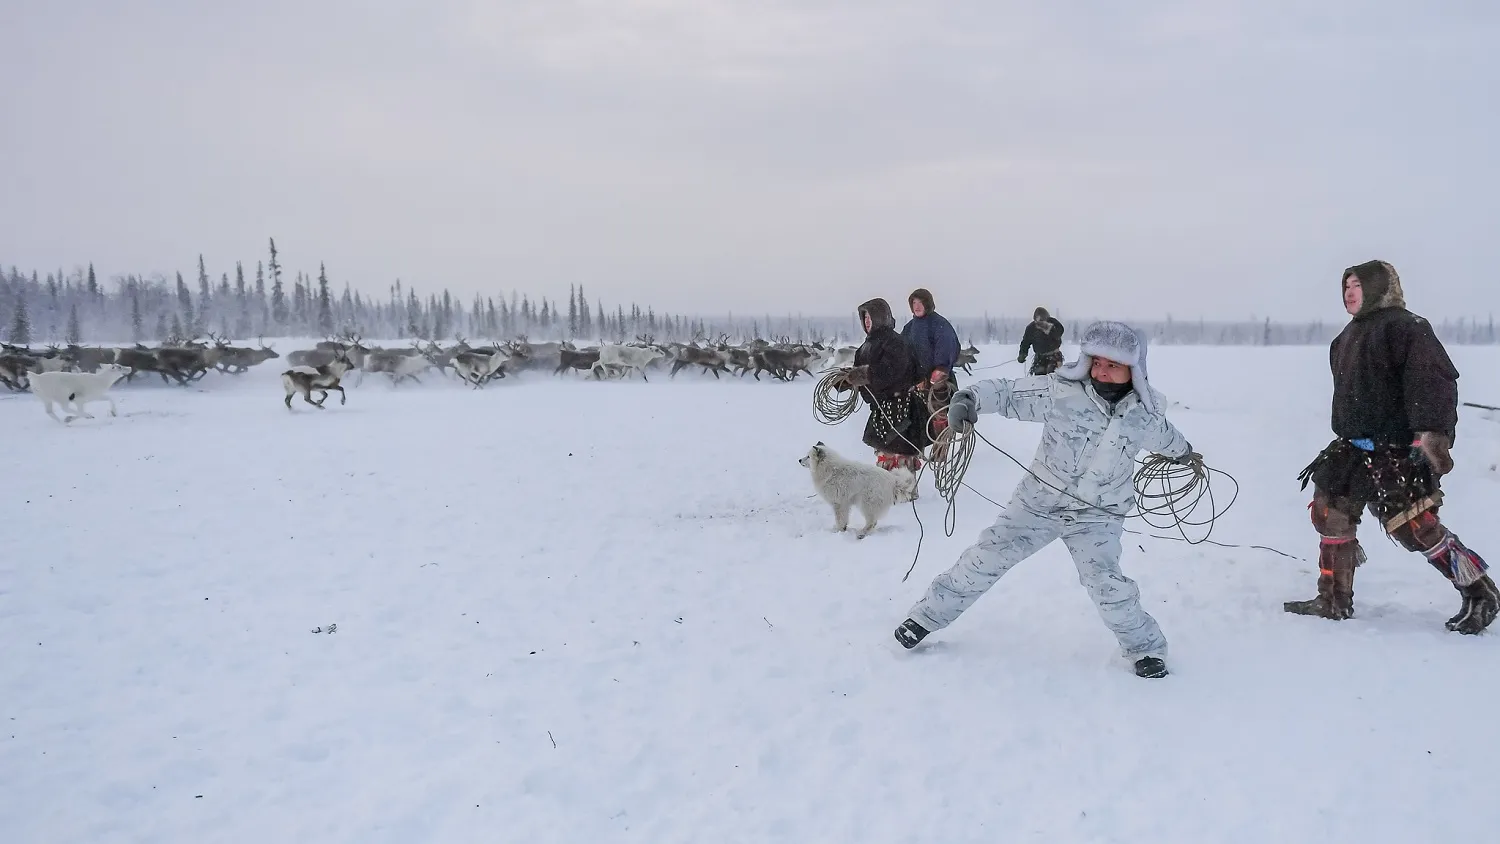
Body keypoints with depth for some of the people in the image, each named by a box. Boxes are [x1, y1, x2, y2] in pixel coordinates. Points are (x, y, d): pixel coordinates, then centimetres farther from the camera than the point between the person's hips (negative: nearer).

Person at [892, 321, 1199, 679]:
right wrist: (969, 397, -36)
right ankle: (930, 613, 16)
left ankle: (1145, 646, 10)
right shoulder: (1062, 390, -18)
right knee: (986, 557, -1)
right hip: (1040, 499, 0)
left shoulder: (1146, 411, -9)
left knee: (1104, 582, -16)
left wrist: (1184, 452, 36)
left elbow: (1163, 434, 15)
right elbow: (1008, 392, -15)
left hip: (1098, 514, 0)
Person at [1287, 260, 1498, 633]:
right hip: (1353, 449, 9)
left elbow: (1435, 380, -21)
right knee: (1330, 511, 8)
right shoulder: (1349, 336, 17)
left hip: (1395, 452, -9)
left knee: (1415, 527, -11)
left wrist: (1431, 435, -30)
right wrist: (1343, 440, 26)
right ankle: (1334, 601, 16)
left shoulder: (1404, 327, -12)